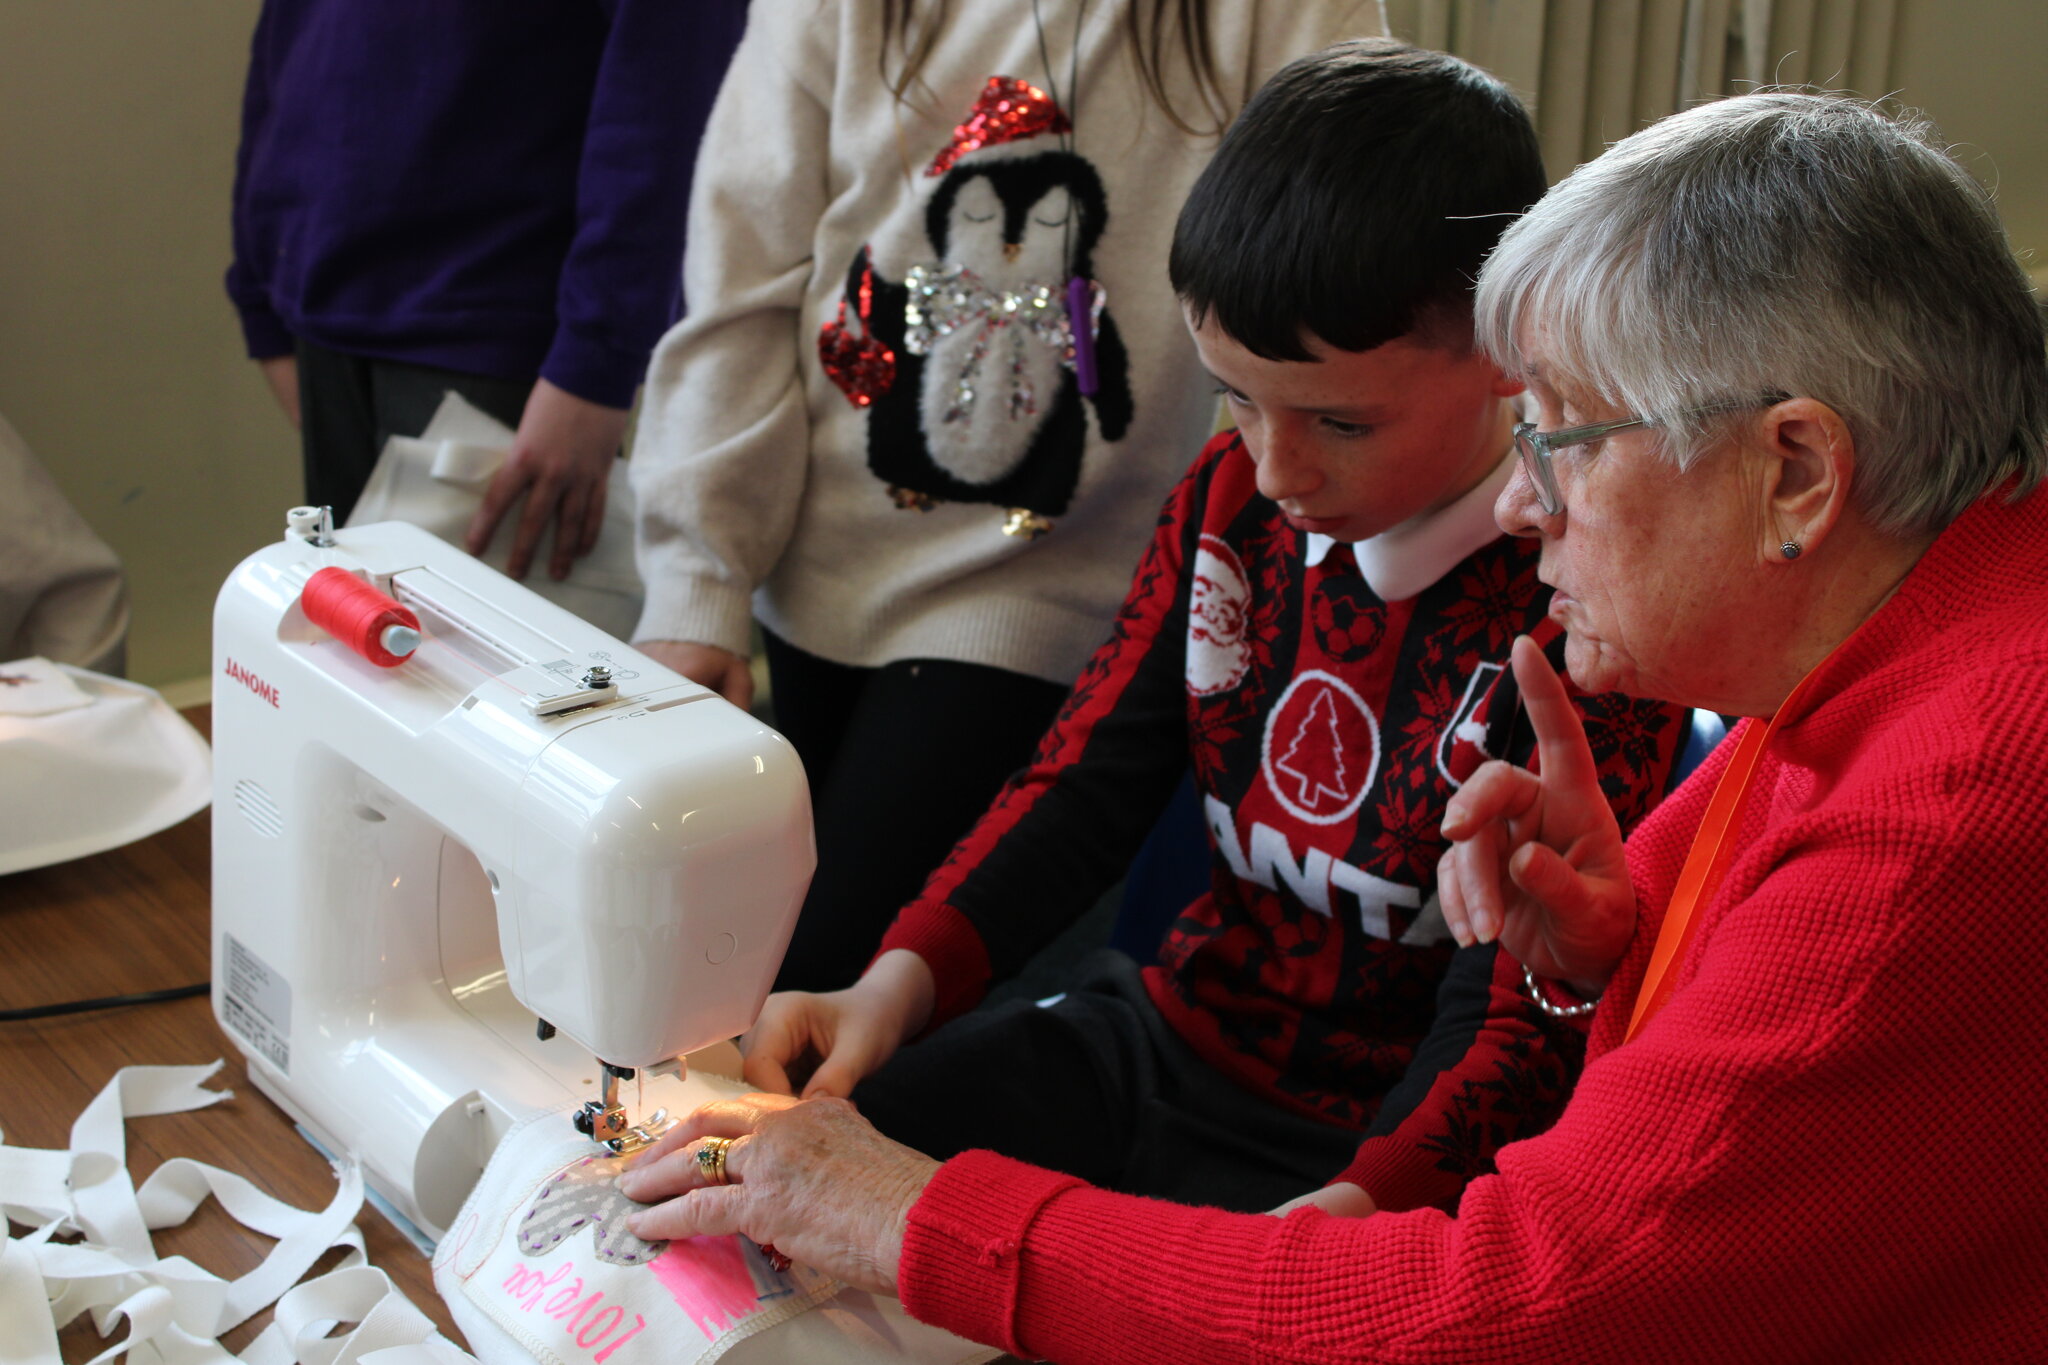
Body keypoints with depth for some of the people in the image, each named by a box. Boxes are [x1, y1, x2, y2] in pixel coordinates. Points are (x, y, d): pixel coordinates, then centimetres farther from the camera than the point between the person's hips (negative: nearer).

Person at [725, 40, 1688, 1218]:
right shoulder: (1232, 498, 1)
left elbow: (1528, 1030, -20)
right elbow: (1090, 784, 6)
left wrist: (1366, 1206, -38)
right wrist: (904, 978, -11)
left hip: (1377, 1149, -6)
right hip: (1165, 1034, 6)